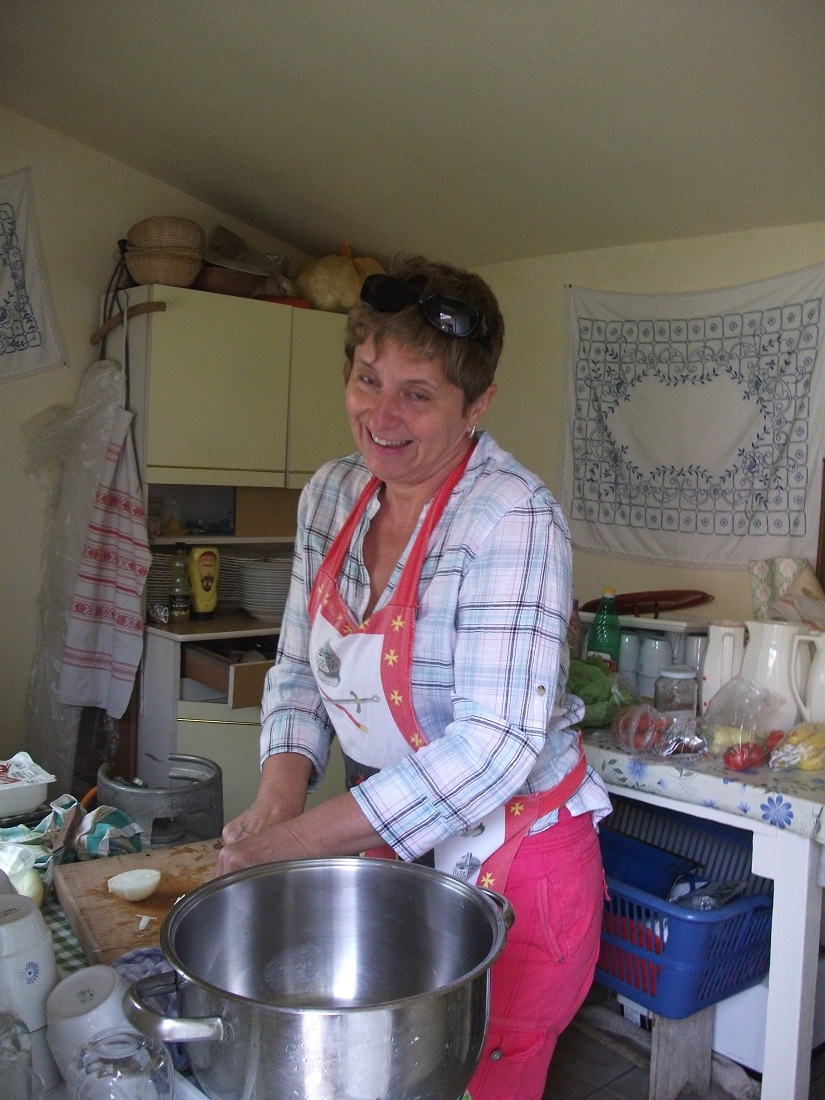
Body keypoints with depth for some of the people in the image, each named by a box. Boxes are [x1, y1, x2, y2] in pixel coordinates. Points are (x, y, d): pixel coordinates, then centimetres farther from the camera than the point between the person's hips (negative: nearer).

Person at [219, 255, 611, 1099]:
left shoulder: (509, 516, -23)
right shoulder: (332, 495, -2)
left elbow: (496, 747, -29)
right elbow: (299, 669, 6)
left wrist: (296, 839, -26)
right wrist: (277, 794, -12)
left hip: (508, 868, -6)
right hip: (389, 851, 6)